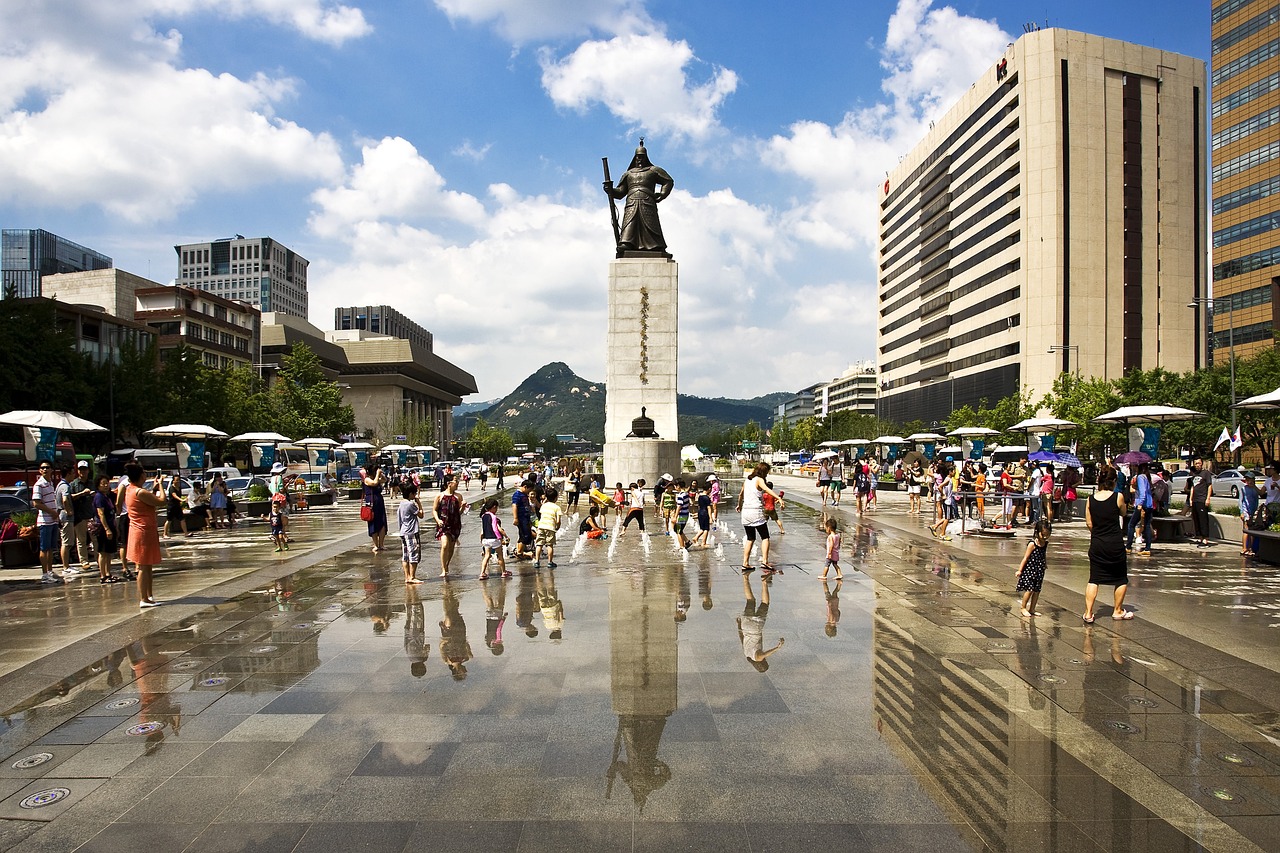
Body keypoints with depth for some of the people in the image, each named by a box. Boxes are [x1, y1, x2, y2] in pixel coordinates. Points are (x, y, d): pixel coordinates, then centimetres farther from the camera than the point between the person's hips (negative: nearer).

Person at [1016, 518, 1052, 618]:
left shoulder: (1045, 543, 2)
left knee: (1037, 590, 9)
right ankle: (1023, 608, 8)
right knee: (1030, 589, -7)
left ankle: (1032, 609, 19)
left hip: (1039, 570, 6)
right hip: (1029, 569, -6)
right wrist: (1020, 570, -9)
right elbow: (1026, 558, -11)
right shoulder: (1032, 544, -15)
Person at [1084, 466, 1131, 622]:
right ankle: (1117, 611, 27)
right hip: (1115, 543, -2)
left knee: (1093, 579, 8)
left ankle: (1088, 613, 2)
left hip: (1096, 544, 3)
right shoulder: (1118, 496, -11)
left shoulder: (1091, 499, -2)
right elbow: (1123, 513, 9)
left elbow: (1089, 523, 3)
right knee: (1121, 579, 17)